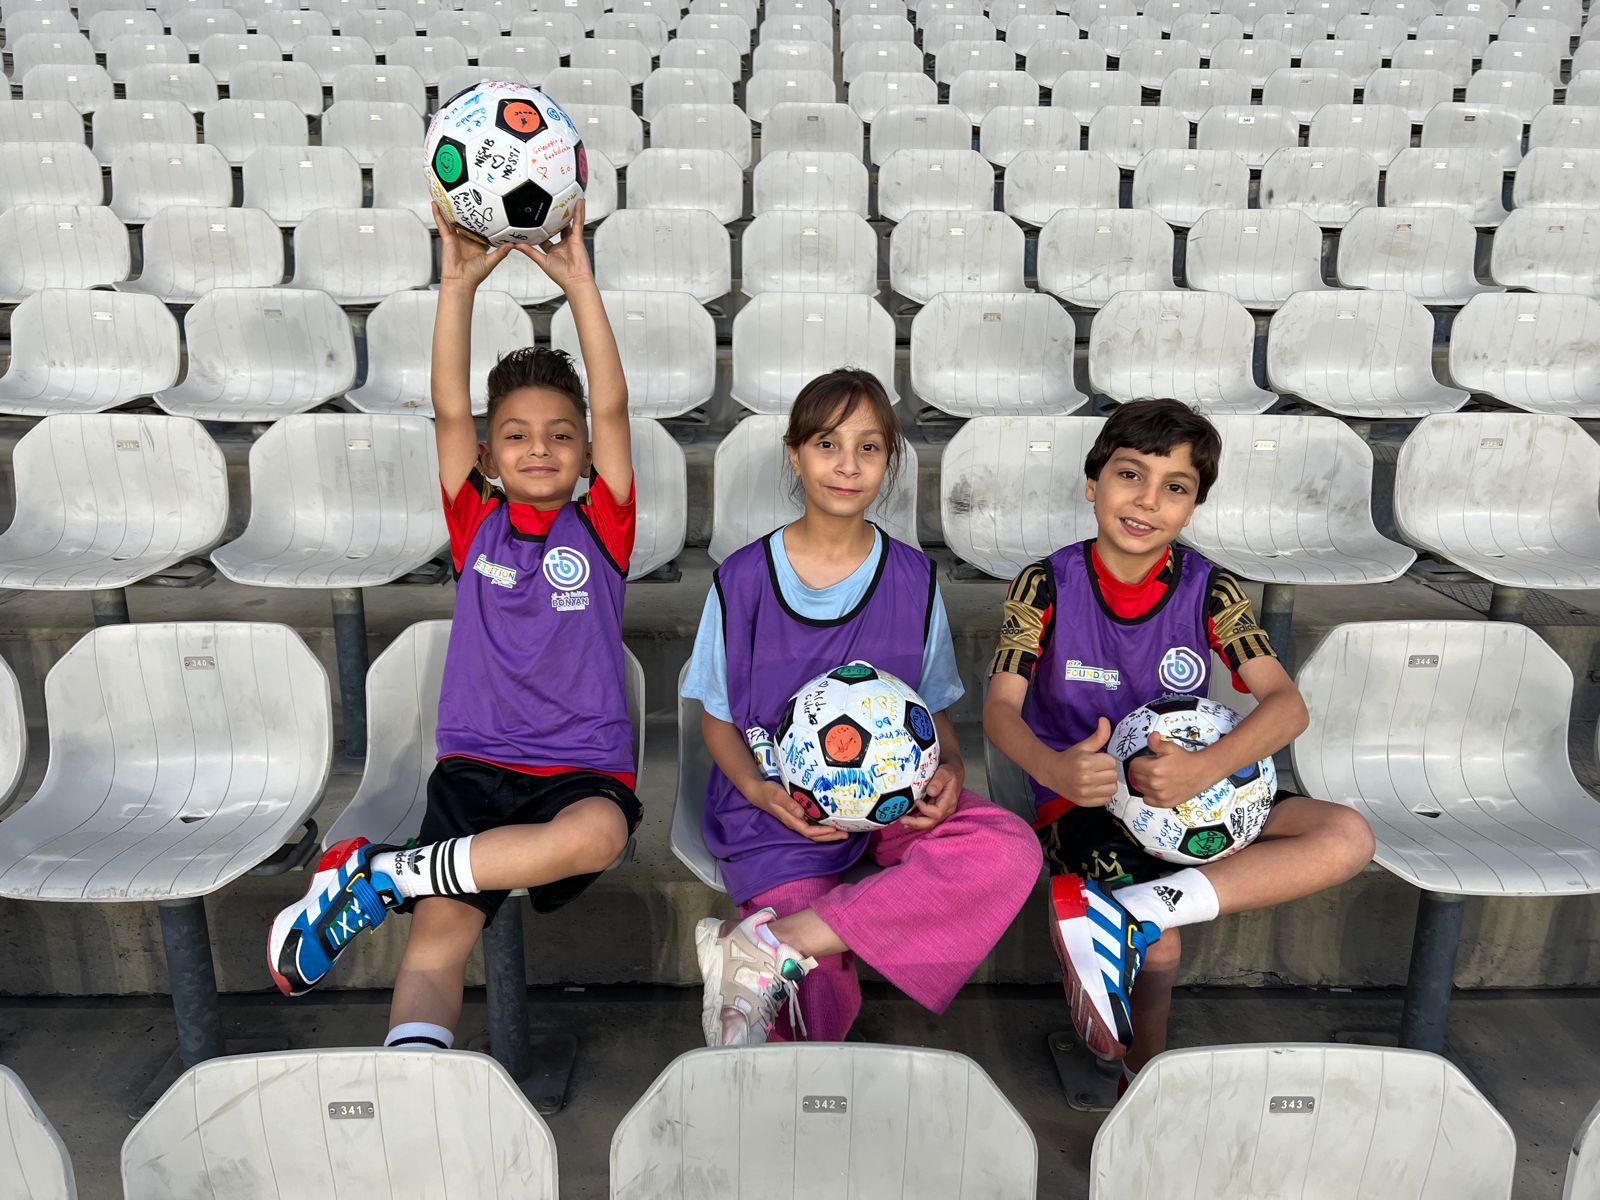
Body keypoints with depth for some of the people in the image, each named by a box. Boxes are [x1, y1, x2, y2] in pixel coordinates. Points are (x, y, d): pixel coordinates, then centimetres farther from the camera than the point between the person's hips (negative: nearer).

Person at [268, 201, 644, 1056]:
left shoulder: (599, 530, 7)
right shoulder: (476, 527, 11)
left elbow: (613, 407, -4)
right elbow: (450, 412, -1)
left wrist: (579, 284, -11)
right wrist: (459, 286, -9)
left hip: (584, 769, -1)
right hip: (475, 766, 2)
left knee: (597, 833, -36)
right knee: (439, 935, -20)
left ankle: (376, 874, -23)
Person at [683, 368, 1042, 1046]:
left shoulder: (913, 578, 3)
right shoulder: (743, 579, -2)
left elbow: (935, 710, 10)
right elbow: (718, 719, 5)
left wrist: (949, 770, -13)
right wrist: (761, 792, -16)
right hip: (781, 808, -3)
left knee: (1011, 851, -31)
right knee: (824, 1002, -27)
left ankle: (769, 944, -28)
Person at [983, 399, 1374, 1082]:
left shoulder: (1208, 591, -1)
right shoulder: (1048, 585, -6)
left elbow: (1286, 703, -12)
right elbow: (1000, 706, -13)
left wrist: (1205, 768, -33)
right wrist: (1054, 768, -37)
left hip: (1188, 789, 4)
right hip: (1082, 795, -4)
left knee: (1347, 839, -19)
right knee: (1157, 951, -30)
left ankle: (1117, 911, -30)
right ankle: (1145, 1074, 3)